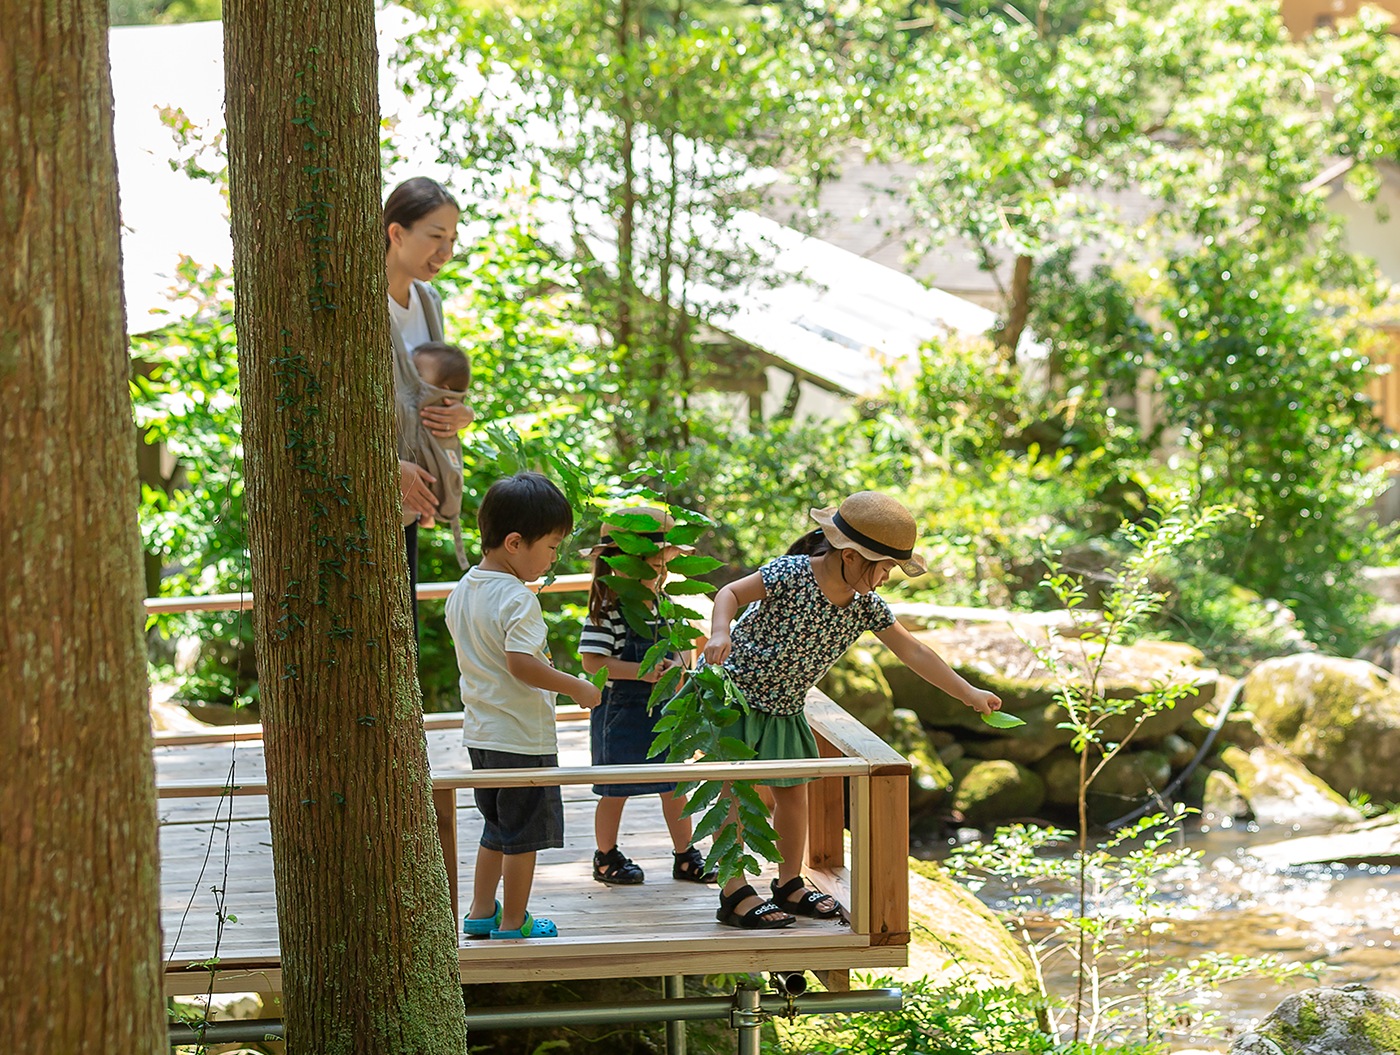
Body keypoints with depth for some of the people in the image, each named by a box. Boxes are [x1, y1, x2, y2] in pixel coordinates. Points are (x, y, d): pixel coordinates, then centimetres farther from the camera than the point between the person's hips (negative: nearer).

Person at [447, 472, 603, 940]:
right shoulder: (517, 599, -20)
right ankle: (513, 924, 11)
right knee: (524, 834, 4)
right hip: (522, 737, -8)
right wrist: (576, 687, -19)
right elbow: (522, 664, -29)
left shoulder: (461, 592, 7)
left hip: (480, 733, 8)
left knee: (497, 828, 21)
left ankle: (481, 912, 27)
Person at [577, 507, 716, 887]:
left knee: (675, 785, 10)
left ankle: (685, 856, 21)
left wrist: (674, 665, -10)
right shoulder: (606, 610, -15)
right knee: (615, 791, 5)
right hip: (620, 710, -6)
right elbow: (592, 660, -20)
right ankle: (606, 857, 23)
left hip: (663, 709, 6)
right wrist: (640, 671, -26)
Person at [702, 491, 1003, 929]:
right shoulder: (790, 576, -26)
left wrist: (970, 694, -1)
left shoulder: (864, 604, -7)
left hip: (783, 708, 7)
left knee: (792, 792, 11)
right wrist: (720, 633, -43)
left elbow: (913, 652, -2)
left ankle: (789, 885, 26)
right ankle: (734, 894, -3)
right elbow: (731, 593, -22)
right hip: (734, 690, -7)